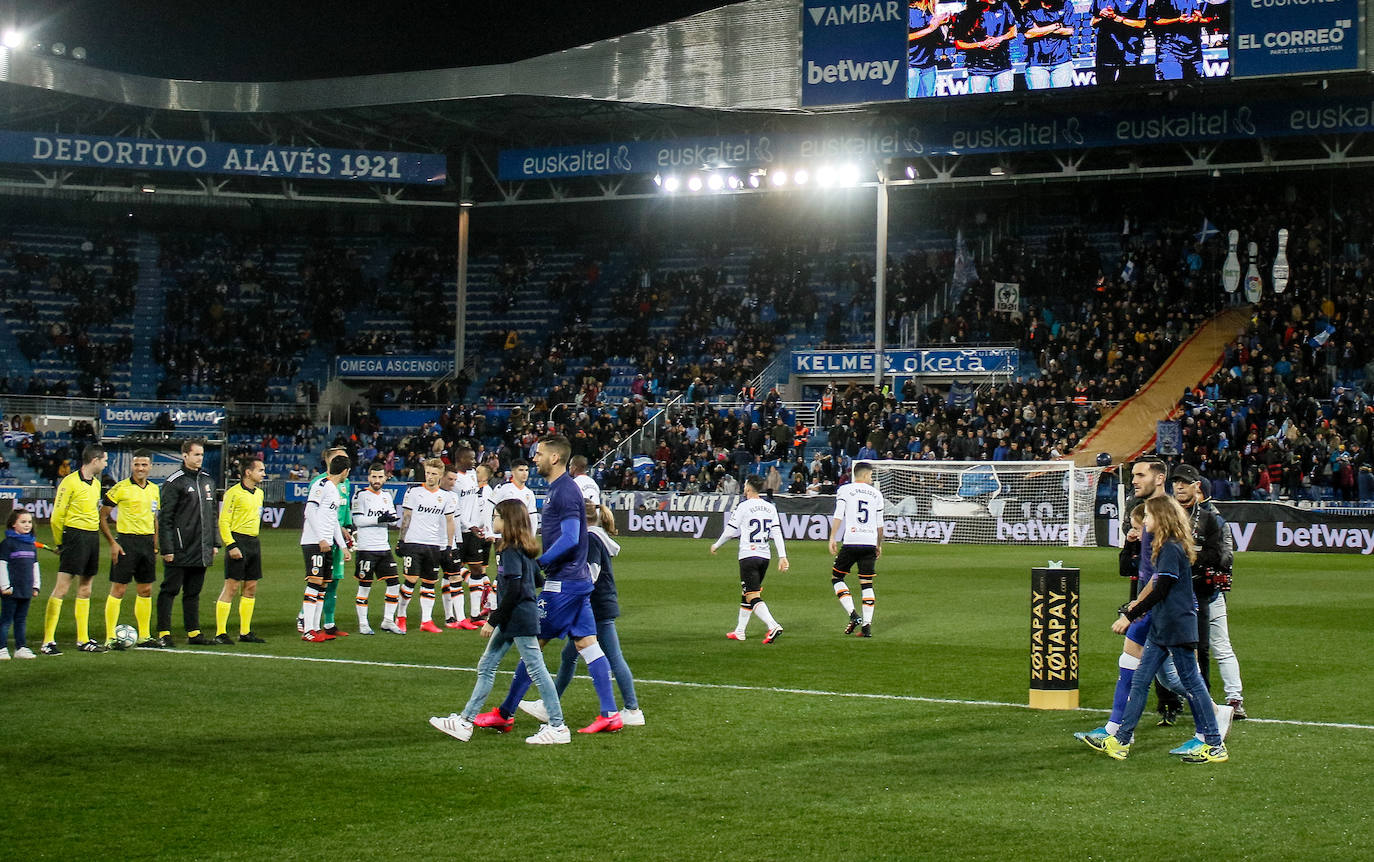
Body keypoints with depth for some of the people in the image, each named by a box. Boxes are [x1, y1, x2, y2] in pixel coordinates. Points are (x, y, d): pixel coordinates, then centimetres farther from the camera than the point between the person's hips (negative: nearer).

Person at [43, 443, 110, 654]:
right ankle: (48, 642, -10)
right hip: (75, 535, -8)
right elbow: (57, 516, -10)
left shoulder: (96, 483, 15)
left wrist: (92, 537, 18)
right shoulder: (70, 482, -11)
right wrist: (60, 542, -3)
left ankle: (83, 640, 19)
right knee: (61, 589, -10)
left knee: (85, 590, 12)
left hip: (92, 537, 8)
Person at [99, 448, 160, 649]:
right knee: (119, 589, -6)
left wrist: (155, 545, 15)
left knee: (145, 590, 10)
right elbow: (102, 516, -6)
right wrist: (113, 543, -12)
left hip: (147, 541, 6)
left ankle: (144, 636, 18)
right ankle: (110, 638, -3)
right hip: (126, 540, -6)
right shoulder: (120, 488, -7)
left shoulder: (154, 490, 12)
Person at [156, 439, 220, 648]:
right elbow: (164, 518, -9)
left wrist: (215, 543, 15)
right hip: (179, 550, -6)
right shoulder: (174, 482, -7)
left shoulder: (208, 481, 14)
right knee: (169, 591, -2)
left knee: (193, 592, 12)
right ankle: (164, 633, -1)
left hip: (201, 550, 6)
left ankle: (194, 632, 16)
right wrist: (167, 548, -14)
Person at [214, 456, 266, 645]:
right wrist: (231, 545, -19)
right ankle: (220, 633, -4)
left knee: (251, 588, 9)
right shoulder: (234, 493, -11)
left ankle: (245, 633, 15)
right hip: (238, 542, -8)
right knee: (231, 587, -7)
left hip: (254, 542, 8)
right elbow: (223, 521, -12)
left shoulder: (259, 493, 14)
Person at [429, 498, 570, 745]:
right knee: (486, 666, 13)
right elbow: (537, 578, 18)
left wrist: (493, 620, -18)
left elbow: (513, 590, -22)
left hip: (519, 618, -11)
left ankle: (557, 727, -2)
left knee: (536, 669, -6)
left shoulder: (510, 551, -16)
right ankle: (466, 721, 18)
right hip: (511, 621, 11)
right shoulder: (524, 549, 12)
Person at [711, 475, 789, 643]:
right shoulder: (770, 507, 9)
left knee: (753, 597, -11)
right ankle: (739, 631, 26)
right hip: (765, 556, 7)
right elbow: (777, 533, 3)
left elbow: (730, 531, -3)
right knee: (746, 593, 20)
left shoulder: (743, 506, -7)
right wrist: (782, 556, 2)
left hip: (748, 555, -7)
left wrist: (716, 545, 13)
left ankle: (773, 626, -29)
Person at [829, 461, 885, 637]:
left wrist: (833, 538, -6)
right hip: (870, 542, 3)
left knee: (836, 578, 9)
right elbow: (879, 523, 15)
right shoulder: (876, 494, 13)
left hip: (851, 541, -3)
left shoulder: (844, 490, 5)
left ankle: (853, 615, -7)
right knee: (867, 584, 7)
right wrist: (879, 545, 26)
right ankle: (867, 625, 0)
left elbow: (838, 515, -7)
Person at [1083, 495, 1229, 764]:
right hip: (1161, 629, 10)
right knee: (1140, 681, 9)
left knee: (1192, 683, -4)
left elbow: (1160, 591, -20)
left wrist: (1130, 615, -17)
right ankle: (1120, 741, 11)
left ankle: (1215, 746, 3)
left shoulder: (1172, 549, -17)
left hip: (1177, 628, -10)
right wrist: (1137, 604, 19)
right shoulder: (1166, 547, 13)